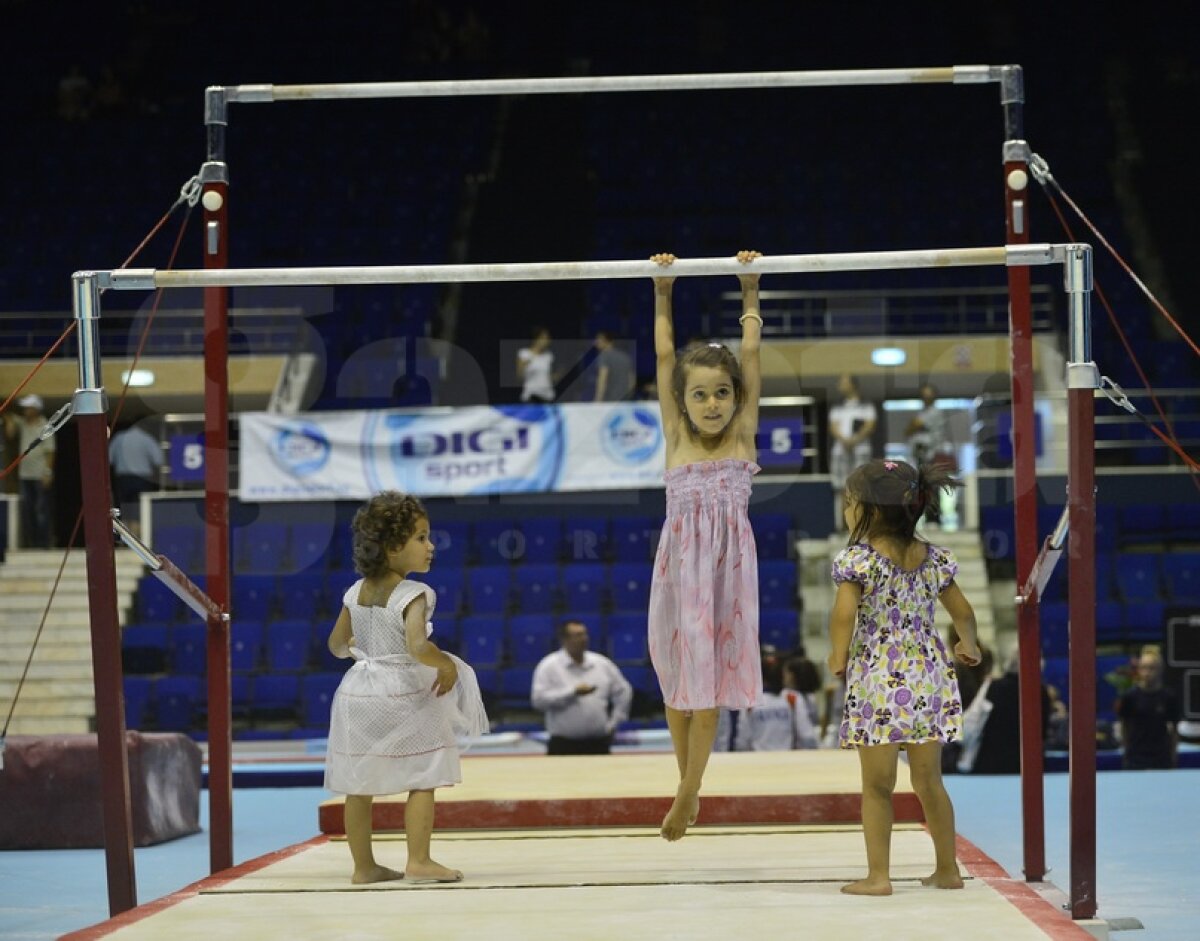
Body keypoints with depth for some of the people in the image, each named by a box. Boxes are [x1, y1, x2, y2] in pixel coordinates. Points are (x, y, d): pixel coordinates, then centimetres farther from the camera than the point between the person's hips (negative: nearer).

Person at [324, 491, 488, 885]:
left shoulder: (356, 593, 4)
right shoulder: (412, 595, -17)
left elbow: (337, 645, 14)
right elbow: (418, 647, -30)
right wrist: (447, 665, -13)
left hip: (359, 693, 7)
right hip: (402, 696, -7)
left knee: (359, 786, 10)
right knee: (422, 779, 3)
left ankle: (364, 866, 17)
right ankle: (419, 861, 0)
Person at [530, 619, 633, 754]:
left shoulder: (602, 663, 8)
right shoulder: (549, 666, -4)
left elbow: (623, 692, 16)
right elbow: (538, 699, -15)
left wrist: (613, 723, 7)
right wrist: (573, 692, -18)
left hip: (598, 745, 4)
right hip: (564, 747, -4)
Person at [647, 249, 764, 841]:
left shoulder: (742, 435, 2)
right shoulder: (676, 438, 3)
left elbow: (750, 351, 2)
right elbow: (664, 355, 4)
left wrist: (749, 288, 2)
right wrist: (662, 292, 2)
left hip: (729, 567, -1)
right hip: (679, 565, 1)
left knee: (709, 684, 1)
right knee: (678, 678, 7)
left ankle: (688, 792, 4)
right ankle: (688, 786, 21)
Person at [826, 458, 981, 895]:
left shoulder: (857, 558, -11)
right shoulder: (934, 558, 7)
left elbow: (844, 613, -24)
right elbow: (963, 611, 13)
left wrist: (838, 655, -7)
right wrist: (968, 646, 33)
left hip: (877, 681, -5)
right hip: (929, 679, 5)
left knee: (877, 786, 3)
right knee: (929, 781, 15)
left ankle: (878, 875, 4)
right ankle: (947, 870, 22)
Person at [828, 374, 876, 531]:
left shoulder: (866, 406, 8)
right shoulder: (836, 409, 19)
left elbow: (869, 426, -4)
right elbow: (833, 427, 6)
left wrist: (854, 440, -19)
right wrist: (844, 440, -15)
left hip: (860, 449, -3)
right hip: (839, 451, 3)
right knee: (841, 490, -2)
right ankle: (841, 526, -2)